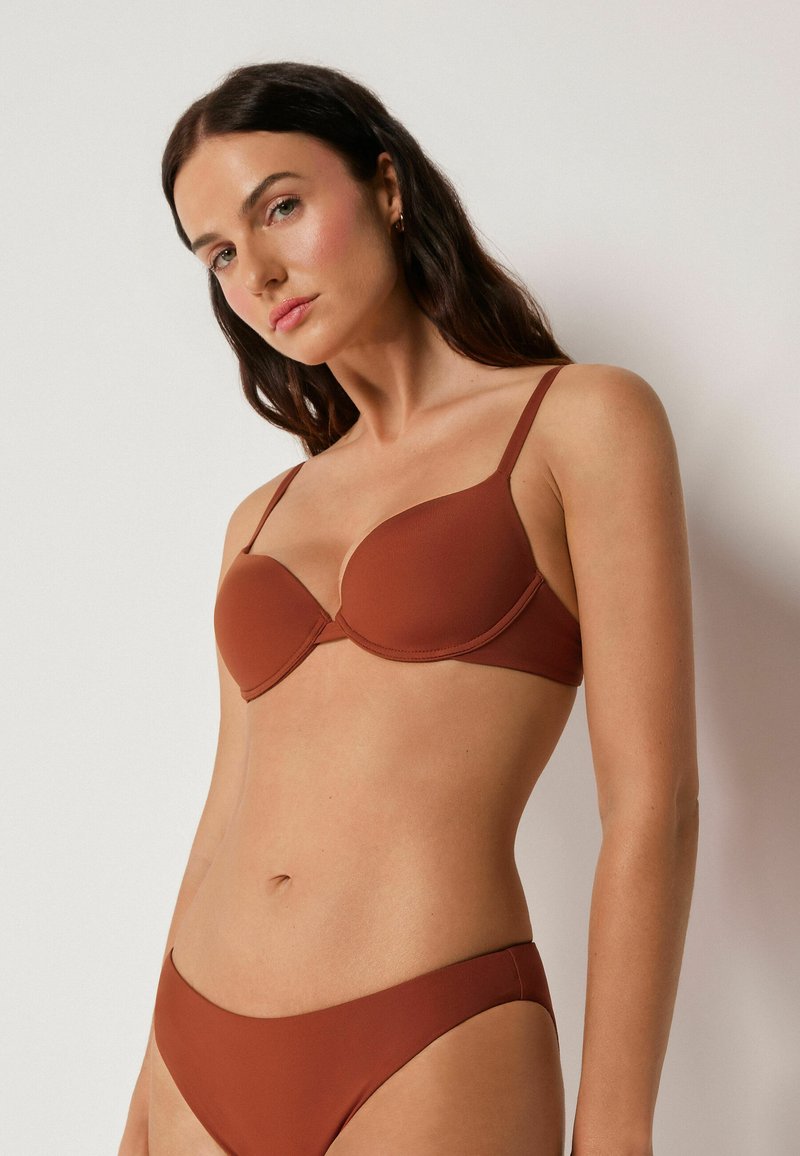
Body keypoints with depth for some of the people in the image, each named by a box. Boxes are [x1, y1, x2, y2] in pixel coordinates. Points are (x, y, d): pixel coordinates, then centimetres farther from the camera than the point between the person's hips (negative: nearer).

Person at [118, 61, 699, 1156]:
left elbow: (652, 807, -8)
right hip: (203, 1062, 5)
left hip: (431, 1064, -5)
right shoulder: (265, 520, 13)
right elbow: (226, 827, 14)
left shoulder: (583, 418, -2)